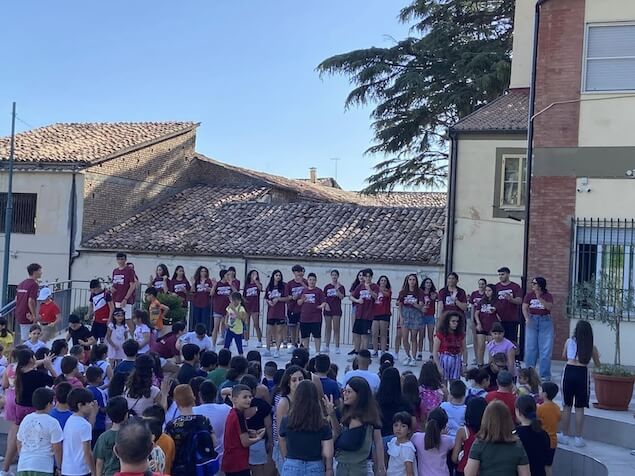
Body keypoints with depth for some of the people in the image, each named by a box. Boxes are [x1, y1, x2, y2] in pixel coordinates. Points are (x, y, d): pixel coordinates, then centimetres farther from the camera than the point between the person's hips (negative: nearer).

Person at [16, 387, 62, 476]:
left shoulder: (26, 419, 8)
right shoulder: (52, 423, -9)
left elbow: (19, 444, 16)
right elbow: (57, 448, -9)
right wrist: (59, 467, 2)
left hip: (23, 466, 6)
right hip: (43, 468, -6)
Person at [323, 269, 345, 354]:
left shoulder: (341, 287, 1)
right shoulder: (327, 287, 8)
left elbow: (342, 297, -11)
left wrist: (337, 289, -23)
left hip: (337, 310, -3)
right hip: (328, 309, 3)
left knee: (336, 329, -2)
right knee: (327, 328, 7)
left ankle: (337, 347, 1)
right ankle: (326, 346, 13)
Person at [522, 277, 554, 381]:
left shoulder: (548, 296, 1)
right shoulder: (529, 295, 4)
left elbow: (549, 307, -15)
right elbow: (524, 308, -4)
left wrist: (539, 298, -23)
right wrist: (527, 319, -20)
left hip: (545, 322, -1)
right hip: (532, 321, 1)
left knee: (545, 349, -1)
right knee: (530, 348, 4)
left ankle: (545, 375, 5)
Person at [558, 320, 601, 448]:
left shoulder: (569, 341, 4)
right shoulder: (591, 347, 3)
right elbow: (597, 365, 14)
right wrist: (596, 356, 35)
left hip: (569, 371, 0)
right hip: (582, 373, 0)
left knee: (567, 405, 11)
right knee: (580, 407, 7)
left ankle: (565, 436, 16)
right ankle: (578, 438, 10)